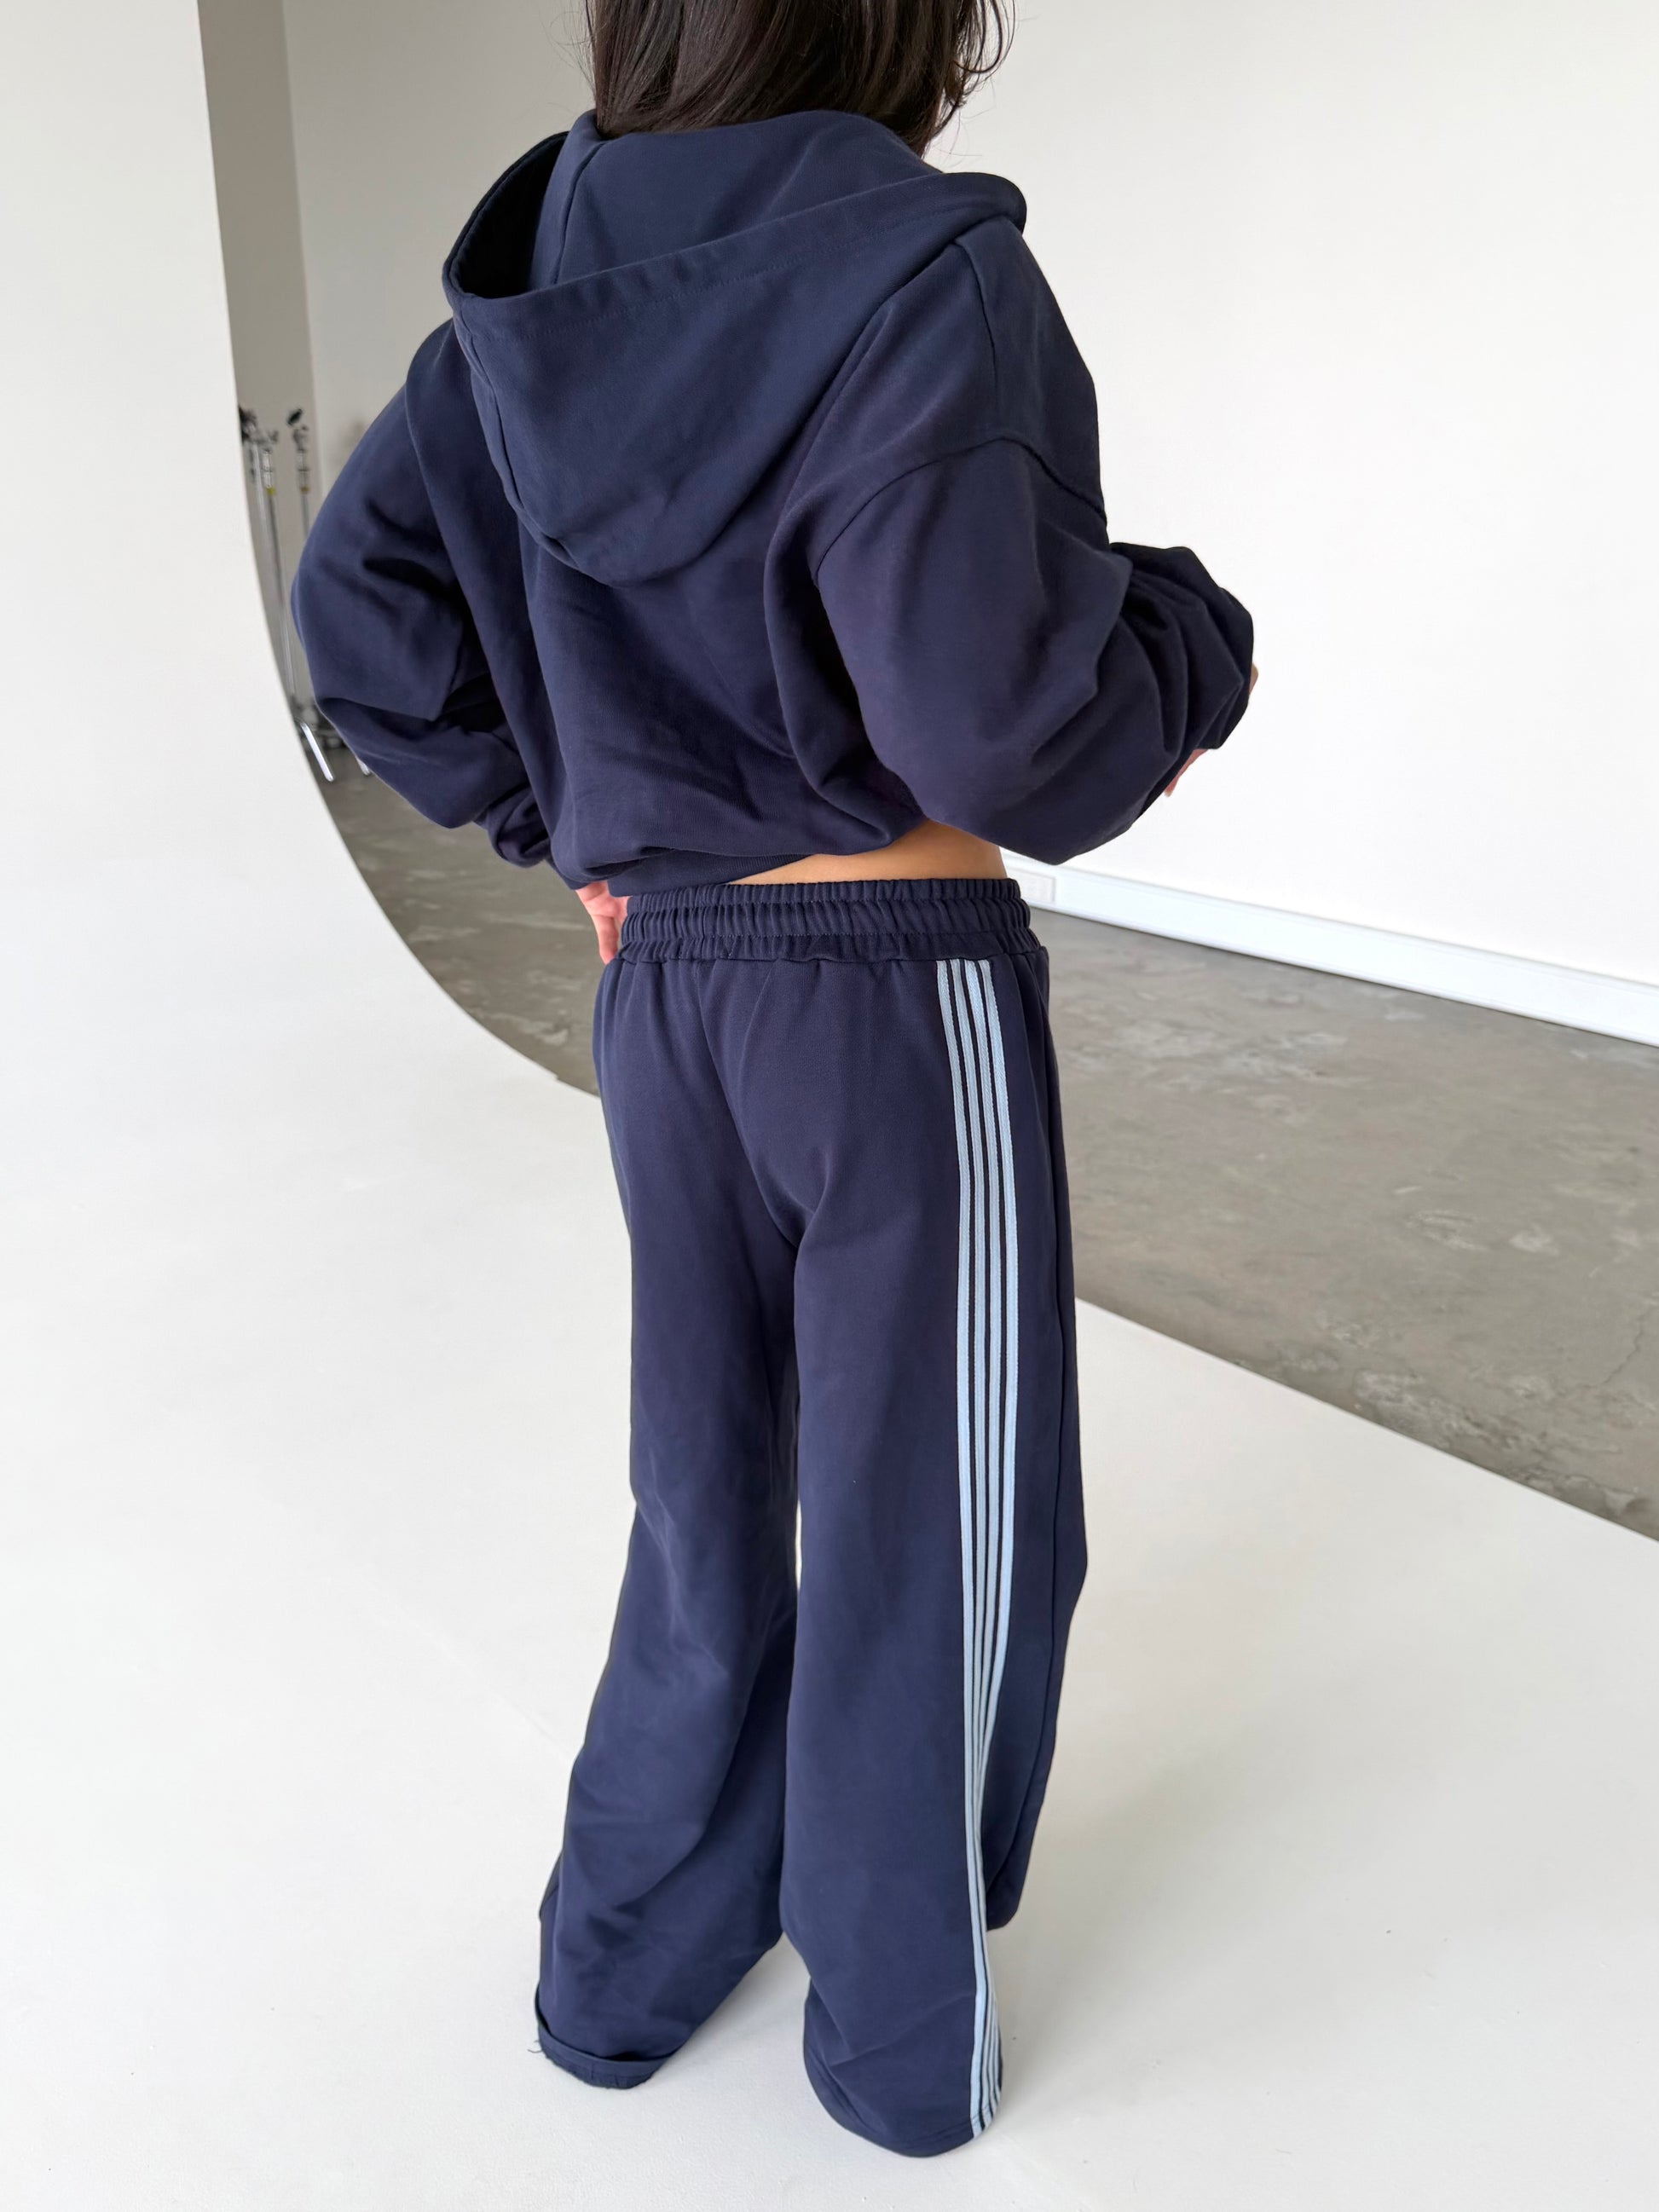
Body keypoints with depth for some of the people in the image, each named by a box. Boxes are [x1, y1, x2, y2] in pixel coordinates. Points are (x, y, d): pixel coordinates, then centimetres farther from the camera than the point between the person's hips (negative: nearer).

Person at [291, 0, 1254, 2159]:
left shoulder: (540, 294, 6)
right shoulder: (924, 278, -16)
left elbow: (361, 606, 9)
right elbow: (1002, 722, -24)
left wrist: (562, 821, 14)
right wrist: (1193, 640, -4)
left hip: (664, 995, 7)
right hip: (900, 1003, -6)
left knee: (710, 1495, 22)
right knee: (936, 1528, 13)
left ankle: (628, 1964, 42)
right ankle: (907, 2039, 35)